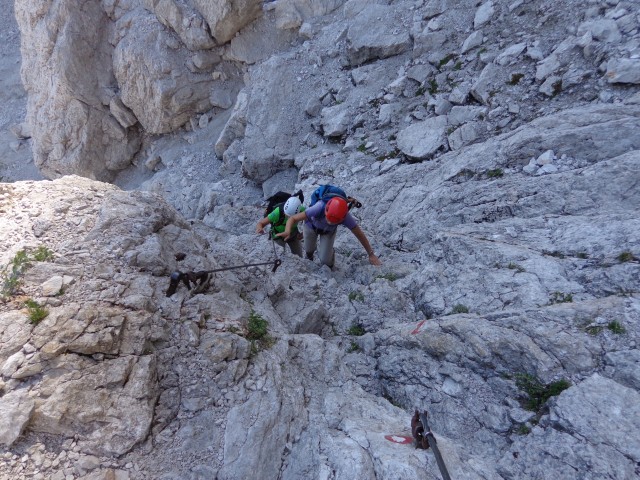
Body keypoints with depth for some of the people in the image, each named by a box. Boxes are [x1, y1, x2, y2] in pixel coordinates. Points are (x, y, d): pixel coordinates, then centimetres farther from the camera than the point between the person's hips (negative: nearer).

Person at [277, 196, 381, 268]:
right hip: (311, 226, 0)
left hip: (328, 231, 0)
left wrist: (371, 254, -21)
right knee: (309, 250, 21)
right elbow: (293, 218, -42)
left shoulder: (346, 217, -41)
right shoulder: (319, 208, -47)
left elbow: (360, 235, -27)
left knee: (325, 260, -6)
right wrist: (287, 231, -63)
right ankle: (309, 259, 59)